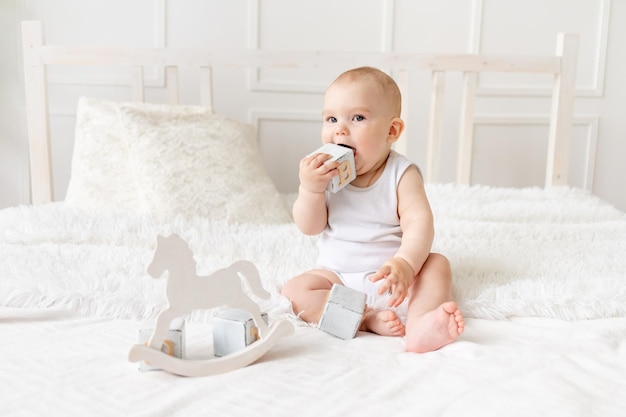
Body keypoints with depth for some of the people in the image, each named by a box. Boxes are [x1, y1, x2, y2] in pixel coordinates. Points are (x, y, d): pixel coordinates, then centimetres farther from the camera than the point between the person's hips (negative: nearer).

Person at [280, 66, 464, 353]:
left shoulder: (401, 174, -10)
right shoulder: (321, 172, -4)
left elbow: (419, 222, -22)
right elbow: (310, 228, -6)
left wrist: (404, 264, -41)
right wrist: (310, 189, -26)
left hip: (390, 276, -1)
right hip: (336, 274, 2)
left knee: (437, 264, -24)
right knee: (293, 291, -20)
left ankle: (420, 324, -46)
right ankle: (368, 318, -30)